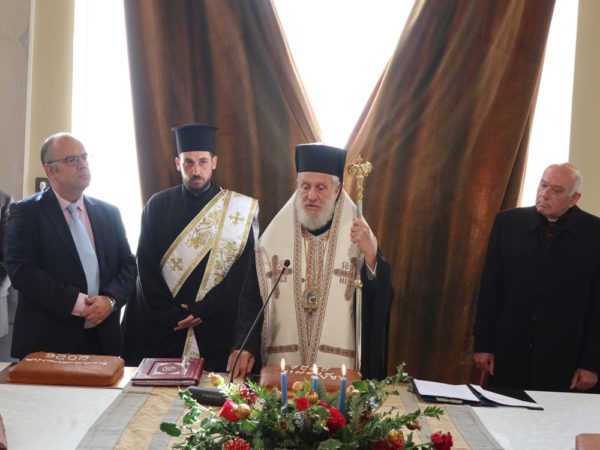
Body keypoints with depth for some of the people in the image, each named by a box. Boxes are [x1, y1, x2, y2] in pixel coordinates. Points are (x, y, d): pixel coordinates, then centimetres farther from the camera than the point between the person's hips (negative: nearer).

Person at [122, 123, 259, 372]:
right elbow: (146, 267, 1)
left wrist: (202, 311, -10)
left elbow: (242, 271, -4)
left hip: (215, 329, -1)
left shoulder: (241, 210, 0)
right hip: (160, 327, 1)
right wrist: (170, 314, -9)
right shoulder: (158, 206, 4)